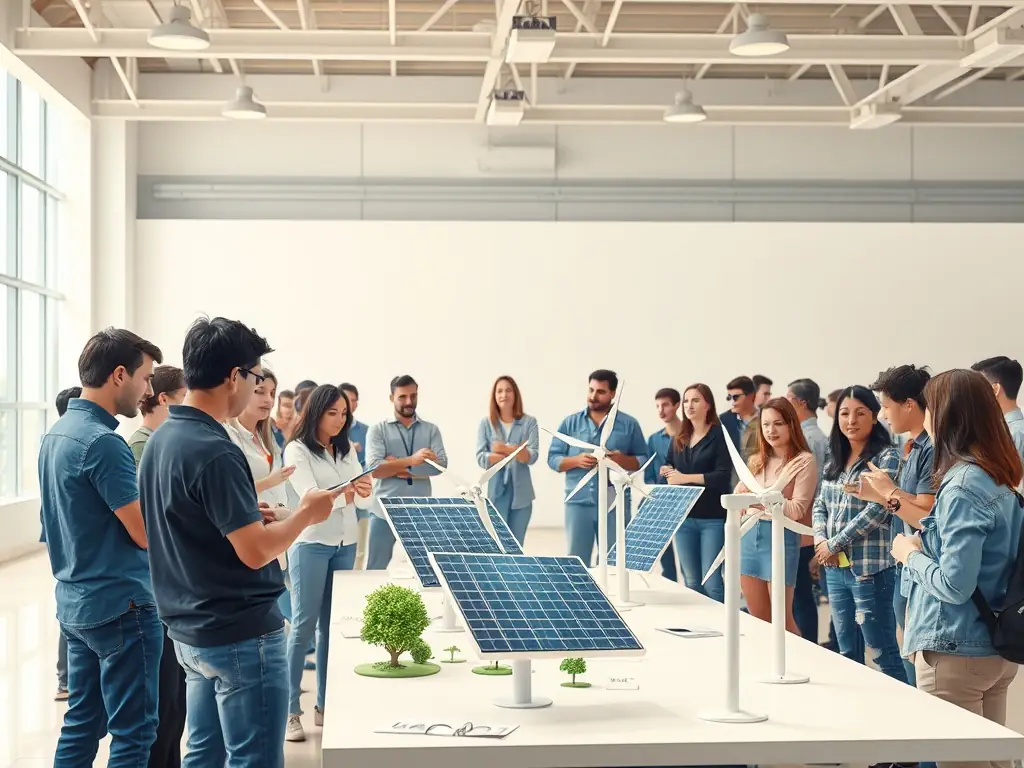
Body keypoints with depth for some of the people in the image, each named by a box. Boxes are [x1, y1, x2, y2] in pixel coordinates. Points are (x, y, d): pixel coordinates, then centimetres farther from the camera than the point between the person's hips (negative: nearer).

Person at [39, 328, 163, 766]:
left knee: (82, 724, 15)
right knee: (133, 733, -2)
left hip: (75, 603, 9)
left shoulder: (55, 435, 10)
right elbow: (146, 534, -18)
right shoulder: (103, 442, -20)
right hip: (121, 606, -9)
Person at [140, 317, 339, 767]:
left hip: (190, 630, 9)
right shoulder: (215, 451, -23)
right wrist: (306, 513, -8)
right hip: (239, 636, -9)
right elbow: (256, 552, -23)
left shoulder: (161, 439, 6)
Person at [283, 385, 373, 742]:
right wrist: (344, 493, -35)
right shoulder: (297, 450, -6)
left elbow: (363, 500, 4)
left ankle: (325, 705, 17)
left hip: (345, 545, 6)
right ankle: (290, 711, -1)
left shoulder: (346, 451, 11)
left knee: (333, 625, 9)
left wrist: (363, 493, -20)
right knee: (304, 626, -5)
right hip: (311, 544, -6)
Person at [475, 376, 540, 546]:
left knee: (516, 545, 9)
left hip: (521, 493, 1)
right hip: (495, 492, -1)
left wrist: (506, 449, -24)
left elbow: (533, 456, -7)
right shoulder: (486, 423, 3)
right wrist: (517, 452, -15)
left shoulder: (529, 422, 3)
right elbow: (481, 458, -6)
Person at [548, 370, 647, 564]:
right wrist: (576, 461, -13)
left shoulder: (629, 424, 5)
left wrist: (622, 459, -15)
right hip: (578, 502, 1)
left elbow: (643, 460, 5)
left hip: (615, 504, -1)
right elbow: (553, 458, 6)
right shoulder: (570, 423, 8)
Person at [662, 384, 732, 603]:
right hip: (683, 516, 6)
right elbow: (668, 467, 24)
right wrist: (667, 472, 0)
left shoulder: (719, 435, -5)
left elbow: (723, 476, -14)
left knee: (711, 580, -8)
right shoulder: (679, 438, 14)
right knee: (691, 581, 9)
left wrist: (685, 478, -17)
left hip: (712, 518, -6)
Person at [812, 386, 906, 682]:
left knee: (883, 652, -3)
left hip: (869, 568, -7)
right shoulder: (835, 459, 13)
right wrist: (820, 540, -2)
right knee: (847, 652, 16)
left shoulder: (886, 457, -9)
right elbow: (820, 505, 17)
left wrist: (834, 544, -12)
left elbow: (877, 511, -17)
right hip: (835, 568, 7)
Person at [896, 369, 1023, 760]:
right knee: (992, 757, 15)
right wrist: (926, 541, 11)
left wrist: (911, 554, -8)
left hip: (956, 654, -9)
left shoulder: (963, 485, -19)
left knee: (958, 758, 1)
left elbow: (954, 585, -24)